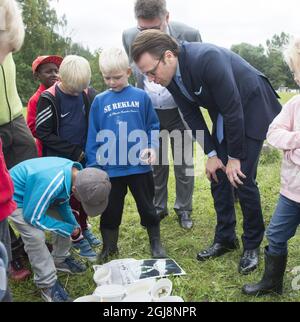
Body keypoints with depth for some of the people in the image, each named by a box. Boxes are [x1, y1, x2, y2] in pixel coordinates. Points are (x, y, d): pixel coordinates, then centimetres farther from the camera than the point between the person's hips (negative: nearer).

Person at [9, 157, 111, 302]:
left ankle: (60, 260, 25)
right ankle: (47, 284, -7)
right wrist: (69, 229, -21)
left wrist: (75, 226, -8)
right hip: (15, 197, -7)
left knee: (66, 221, 5)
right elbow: (33, 217, -29)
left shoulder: (77, 173, -17)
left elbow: (63, 201, 1)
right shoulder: (51, 183, -43)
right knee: (36, 236, -22)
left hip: (35, 193, 8)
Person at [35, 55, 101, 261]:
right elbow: (43, 132, -13)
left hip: (85, 158, 4)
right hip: (61, 161, -4)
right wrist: (73, 151, -13)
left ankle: (84, 228, 37)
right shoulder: (49, 98, -13)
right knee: (70, 199, 4)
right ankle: (78, 238, 21)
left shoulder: (89, 94, -2)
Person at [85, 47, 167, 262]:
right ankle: (109, 246, 34)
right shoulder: (100, 101, 1)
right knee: (111, 210, 15)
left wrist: (152, 147, -13)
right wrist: (93, 166, 0)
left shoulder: (141, 97, -3)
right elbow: (93, 136, 3)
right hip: (110, 168, 1)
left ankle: (156, 243, 32)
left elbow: (153, 126, 4)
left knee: (147, 206, 14)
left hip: (139, 165, -1)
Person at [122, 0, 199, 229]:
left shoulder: (189, 35, -19)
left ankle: (184, 209, 26)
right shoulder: (129, 37, -10)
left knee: (184, 164, 7)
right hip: (149, 112, 2)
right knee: (155, 164, 12)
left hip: (180, 111, -2)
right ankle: (158, 207, 30)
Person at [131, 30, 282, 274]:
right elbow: (191, 114, -2)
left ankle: (252, 245, 12)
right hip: (224, 114, 7)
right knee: (218, 177, 5)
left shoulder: (207, 59, -35)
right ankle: (225, 239, 21)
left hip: (251, 108, -7)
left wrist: (234, 158, -20)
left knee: (242, 179, -8)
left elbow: (233, 110, -29)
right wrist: (211, 154, -5)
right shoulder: (170, 75, -12)